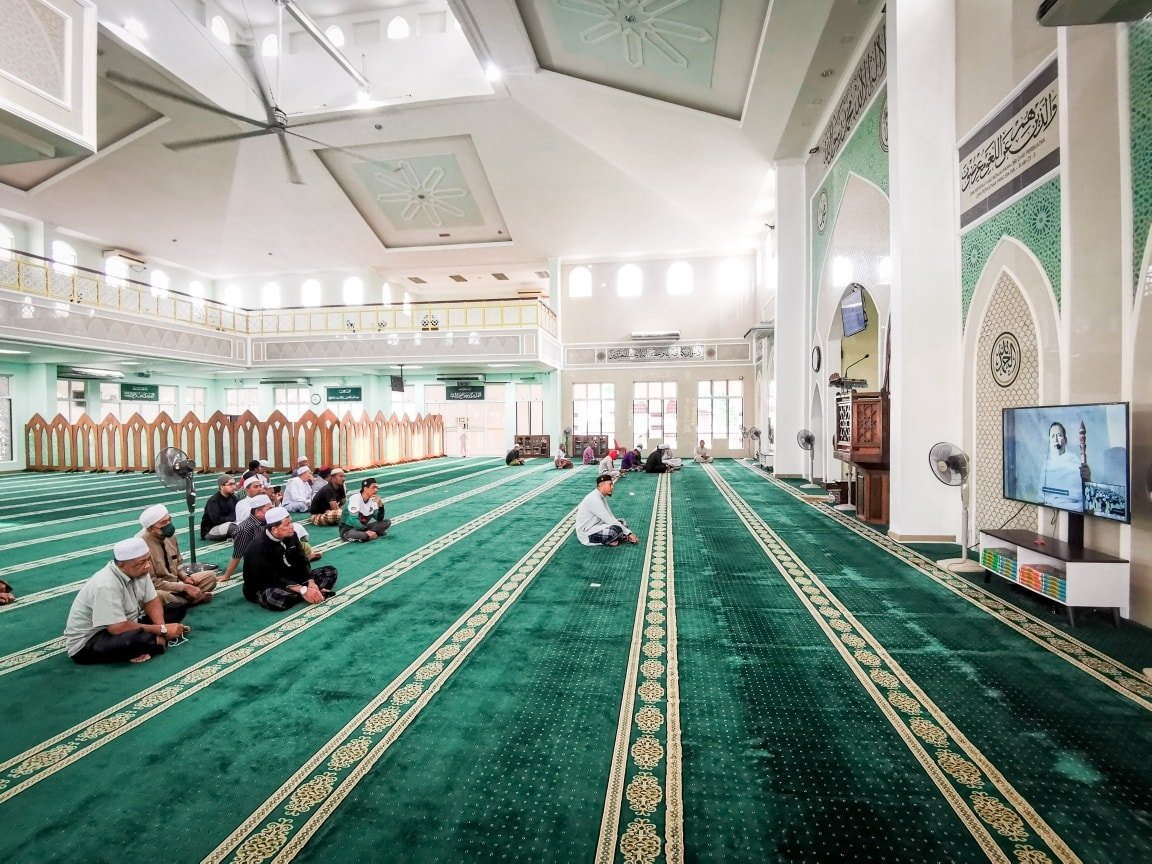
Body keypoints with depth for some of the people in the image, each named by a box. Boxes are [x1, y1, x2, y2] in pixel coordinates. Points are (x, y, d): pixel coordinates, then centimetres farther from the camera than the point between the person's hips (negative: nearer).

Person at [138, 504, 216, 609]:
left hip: (176, 582, 6)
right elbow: (151, 582, -22)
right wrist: (184, 587, -22)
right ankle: (193, 598, -11)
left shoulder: (170, 535, -3)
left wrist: (184, 577, -7)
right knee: (159, 596, -39)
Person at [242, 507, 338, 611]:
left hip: (289, 578, 7)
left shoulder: (291, 535, -6)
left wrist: (311, 583, -19)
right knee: (277, 598, -42)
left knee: (330, 572, -1)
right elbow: (273, 579, -28)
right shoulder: (258, 547, -26)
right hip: (264, 588, -7)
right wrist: (303, 590, -36)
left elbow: (302, 561, -1)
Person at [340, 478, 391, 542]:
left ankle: (367, 535, -21)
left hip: (363, 527, 7)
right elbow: (353, 520, -25)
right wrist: (366, 531, -26)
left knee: (387, 522, -10)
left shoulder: (373, 499, 1)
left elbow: (379, 519, -2)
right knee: (352, 534, -43)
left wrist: (380, 505, -17)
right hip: (348, 529, -7)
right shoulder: (355, 498, -18)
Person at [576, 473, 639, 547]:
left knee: (622, 522, 12)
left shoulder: (602, 497, 7)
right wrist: (628, 533, -21)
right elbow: (609, 520, -25)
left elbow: (610, 517, 5)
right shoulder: (594, 499, -23)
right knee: (616, 529, -29)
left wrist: (627, 533, -5)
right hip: (587, 534, -10)